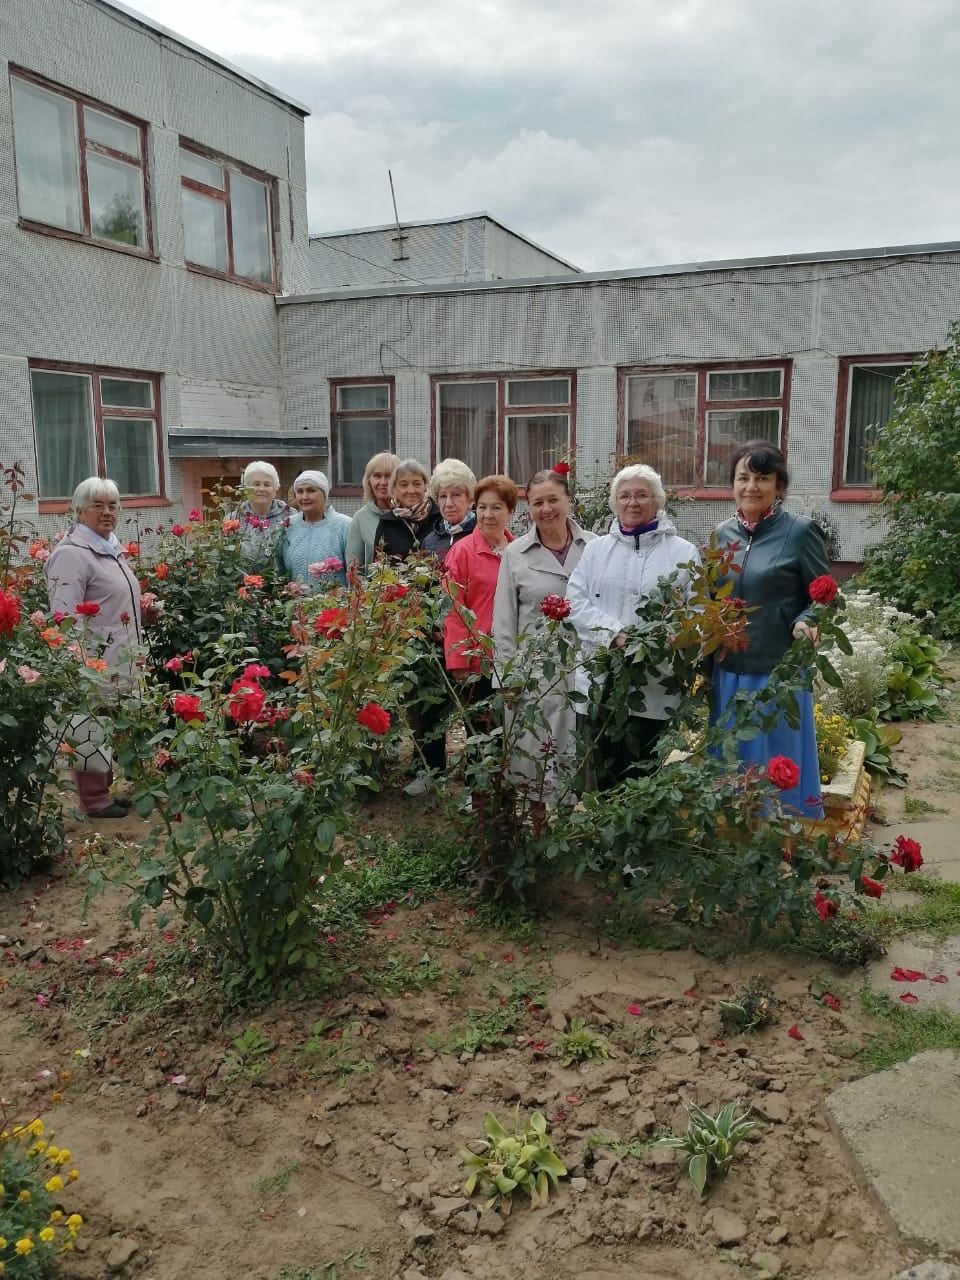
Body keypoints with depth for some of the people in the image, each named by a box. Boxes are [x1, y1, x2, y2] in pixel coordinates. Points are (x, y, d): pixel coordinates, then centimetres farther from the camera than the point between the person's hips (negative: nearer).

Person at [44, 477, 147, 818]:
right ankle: (94, 801, 7)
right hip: (94, 663, -10)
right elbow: (65, 617, -20)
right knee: (91, 729, -3)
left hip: (119, 661, 10)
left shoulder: (110, 547, 16)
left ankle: (104, 791, 26)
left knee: (110, 729, 16)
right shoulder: (72, 553, -14)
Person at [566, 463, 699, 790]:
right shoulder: (596, 549, 14)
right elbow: (575, 601, 3)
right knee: (604, 778, 9)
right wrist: (614, 634, -13)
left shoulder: (683, 552, 5)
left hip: (655, 688, -2)